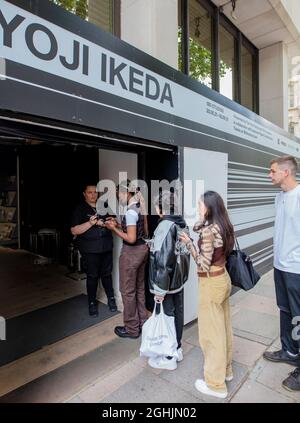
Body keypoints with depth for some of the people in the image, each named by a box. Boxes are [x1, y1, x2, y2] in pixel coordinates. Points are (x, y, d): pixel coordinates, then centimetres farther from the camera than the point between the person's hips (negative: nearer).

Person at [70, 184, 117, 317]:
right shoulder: (80, 209, -2)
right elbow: (74, 231, -9)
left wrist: (103, 223, -11)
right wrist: (91, 223, -20)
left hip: (106, 247, 3)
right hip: (90, 249, -3)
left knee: (106, 274, 11)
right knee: (92, 276, 4)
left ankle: (111, 298, 29)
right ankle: (92, 303, 22)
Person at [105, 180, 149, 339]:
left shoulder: (130, 212, -20)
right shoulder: (140, 208, 8)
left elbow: (131, 238, -23)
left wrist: (114, 229, -13)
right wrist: (118, 224, 8)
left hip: (131, 252, -9)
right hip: (143, 248, 9)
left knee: (128, 290, 5)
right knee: (139, 288, 19)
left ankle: (131, 329, 20)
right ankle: (142, 322, 33)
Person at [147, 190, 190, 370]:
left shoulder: (165, 227, -22)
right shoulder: (183, 224, 2)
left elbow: (163, 261, -24)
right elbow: (185, 253, 8)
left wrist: (159, 288, -17)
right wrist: (182, 276, 16)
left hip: (168, 282, -8)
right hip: (180, 279, 8)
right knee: (178, 313, 19)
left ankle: (169, 357, 25)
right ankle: (177, 349, 38)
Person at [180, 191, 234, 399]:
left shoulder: (208, 231, -25)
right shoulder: (223, 226, 2)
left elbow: (204, 265, -23)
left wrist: (189, 243, -17)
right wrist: (204, 218, 9)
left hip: (211, 284, -9)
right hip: (223, 279, 9)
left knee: (211, 333, 7)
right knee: (223, 327, 23)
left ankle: (216, 384, 25)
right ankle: (226, 370, 42)